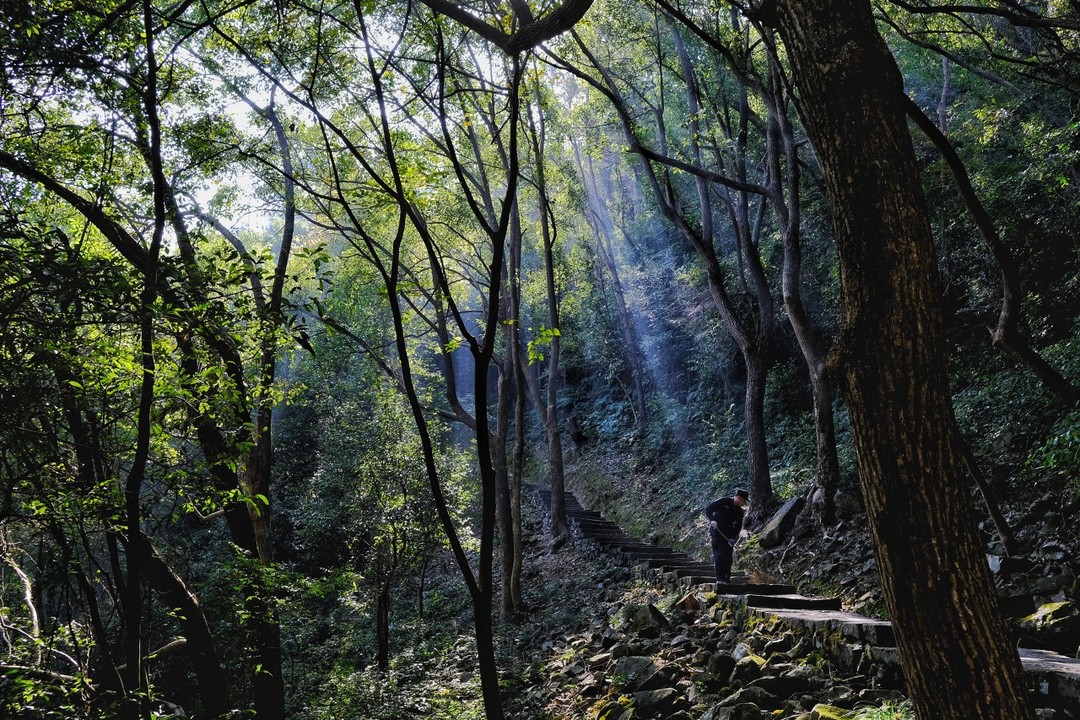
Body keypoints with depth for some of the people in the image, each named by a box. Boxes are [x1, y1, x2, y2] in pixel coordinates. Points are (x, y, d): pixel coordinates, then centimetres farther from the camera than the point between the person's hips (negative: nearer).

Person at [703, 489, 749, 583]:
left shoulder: (739, 512, 9)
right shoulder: (724, 502, -8)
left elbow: (738, 527, 6)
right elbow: (708, 509, -10)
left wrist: (733, 538, -9)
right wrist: (712, 520, -26)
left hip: (729, 536, 6)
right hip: (717, 532, -6)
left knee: (728, 558, 6)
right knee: (719, 556, -11)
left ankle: (727, 579, 13)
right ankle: (720, 579, -9)